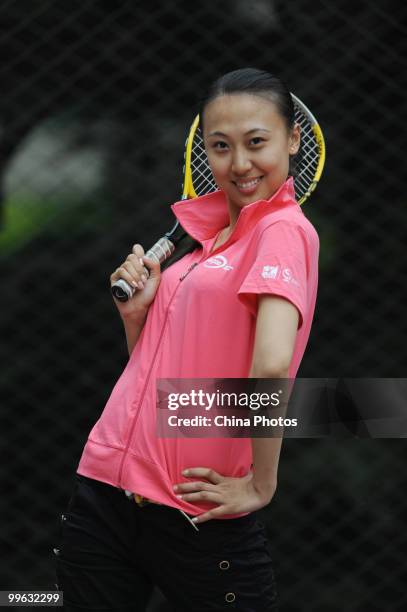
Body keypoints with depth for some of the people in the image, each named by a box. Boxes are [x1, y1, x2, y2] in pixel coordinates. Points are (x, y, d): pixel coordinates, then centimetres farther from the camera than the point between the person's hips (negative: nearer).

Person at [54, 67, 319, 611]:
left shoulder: (284, 229, -11)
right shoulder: (207, 234, 14)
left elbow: (272, 364, -25)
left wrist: (259, 485, -17)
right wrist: (135, 314, 0)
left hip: (199, 521, -7)